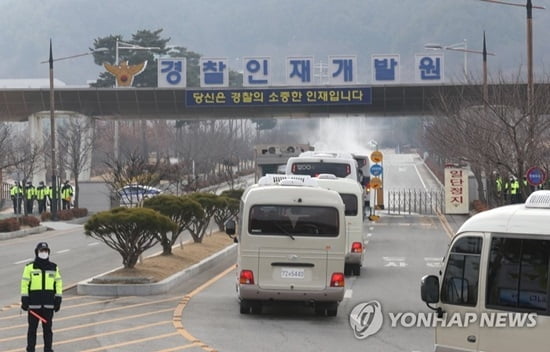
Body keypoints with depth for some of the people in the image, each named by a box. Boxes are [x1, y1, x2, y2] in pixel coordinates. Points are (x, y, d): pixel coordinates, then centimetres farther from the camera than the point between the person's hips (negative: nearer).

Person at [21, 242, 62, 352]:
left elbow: (58, 283, 11)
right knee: (32, 328, 2)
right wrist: (24, 300, -5)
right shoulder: (30, 267, 0)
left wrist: (58, 300, 5)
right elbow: (24, 284, -1)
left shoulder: (54, 267, 9)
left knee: (47, 328, 6)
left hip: (48, 305, 2)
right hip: (33, 304, -2)